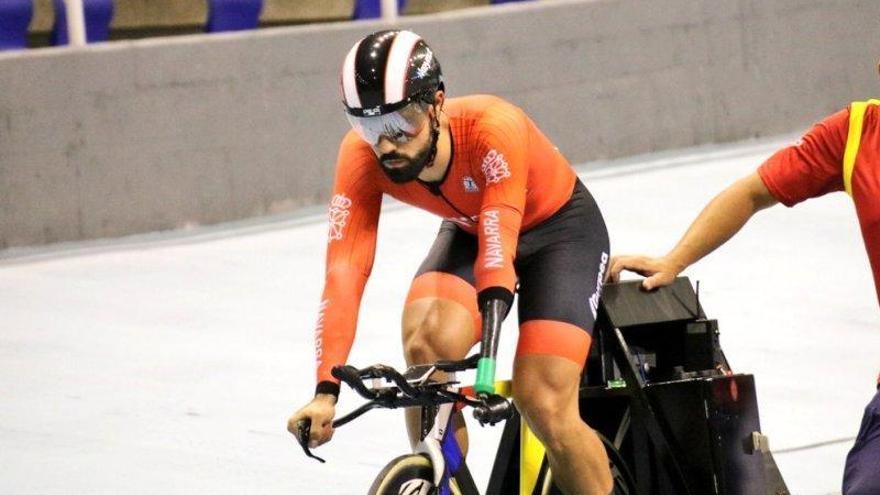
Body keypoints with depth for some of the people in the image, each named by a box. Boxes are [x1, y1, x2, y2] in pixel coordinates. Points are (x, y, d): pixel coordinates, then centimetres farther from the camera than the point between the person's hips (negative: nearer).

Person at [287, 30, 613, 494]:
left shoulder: (494, 128, -38)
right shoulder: (362, 157, -26)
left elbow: (498, 243, -46)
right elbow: (344, 272, -33)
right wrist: (326, 391, -42)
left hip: (559, 229, -3)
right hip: (466, 232, 4)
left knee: (545, 408, -19)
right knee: (425, 344, -27)